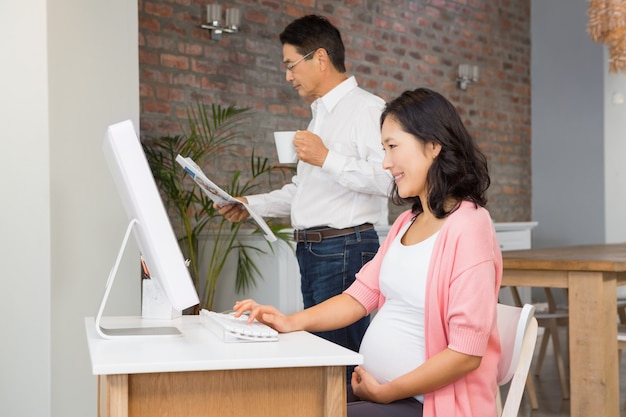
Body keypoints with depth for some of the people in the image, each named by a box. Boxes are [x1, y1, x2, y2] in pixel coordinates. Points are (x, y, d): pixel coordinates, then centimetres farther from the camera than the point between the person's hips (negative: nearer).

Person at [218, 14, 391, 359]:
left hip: (344, 249, -9)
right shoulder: (321, 115, 21)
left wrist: (326, 158, -21)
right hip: (311, 250, 9)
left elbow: (385, 178, -22)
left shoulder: (366, 108, -9)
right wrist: (252, 205, 17)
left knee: (339, 347, -9)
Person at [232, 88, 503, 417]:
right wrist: (292, 322, -5)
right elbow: (360, 295, 9)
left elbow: (467, 352, -20)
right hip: (375, 387, 7)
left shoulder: (467, 226, -17)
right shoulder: (406, 222, 10)